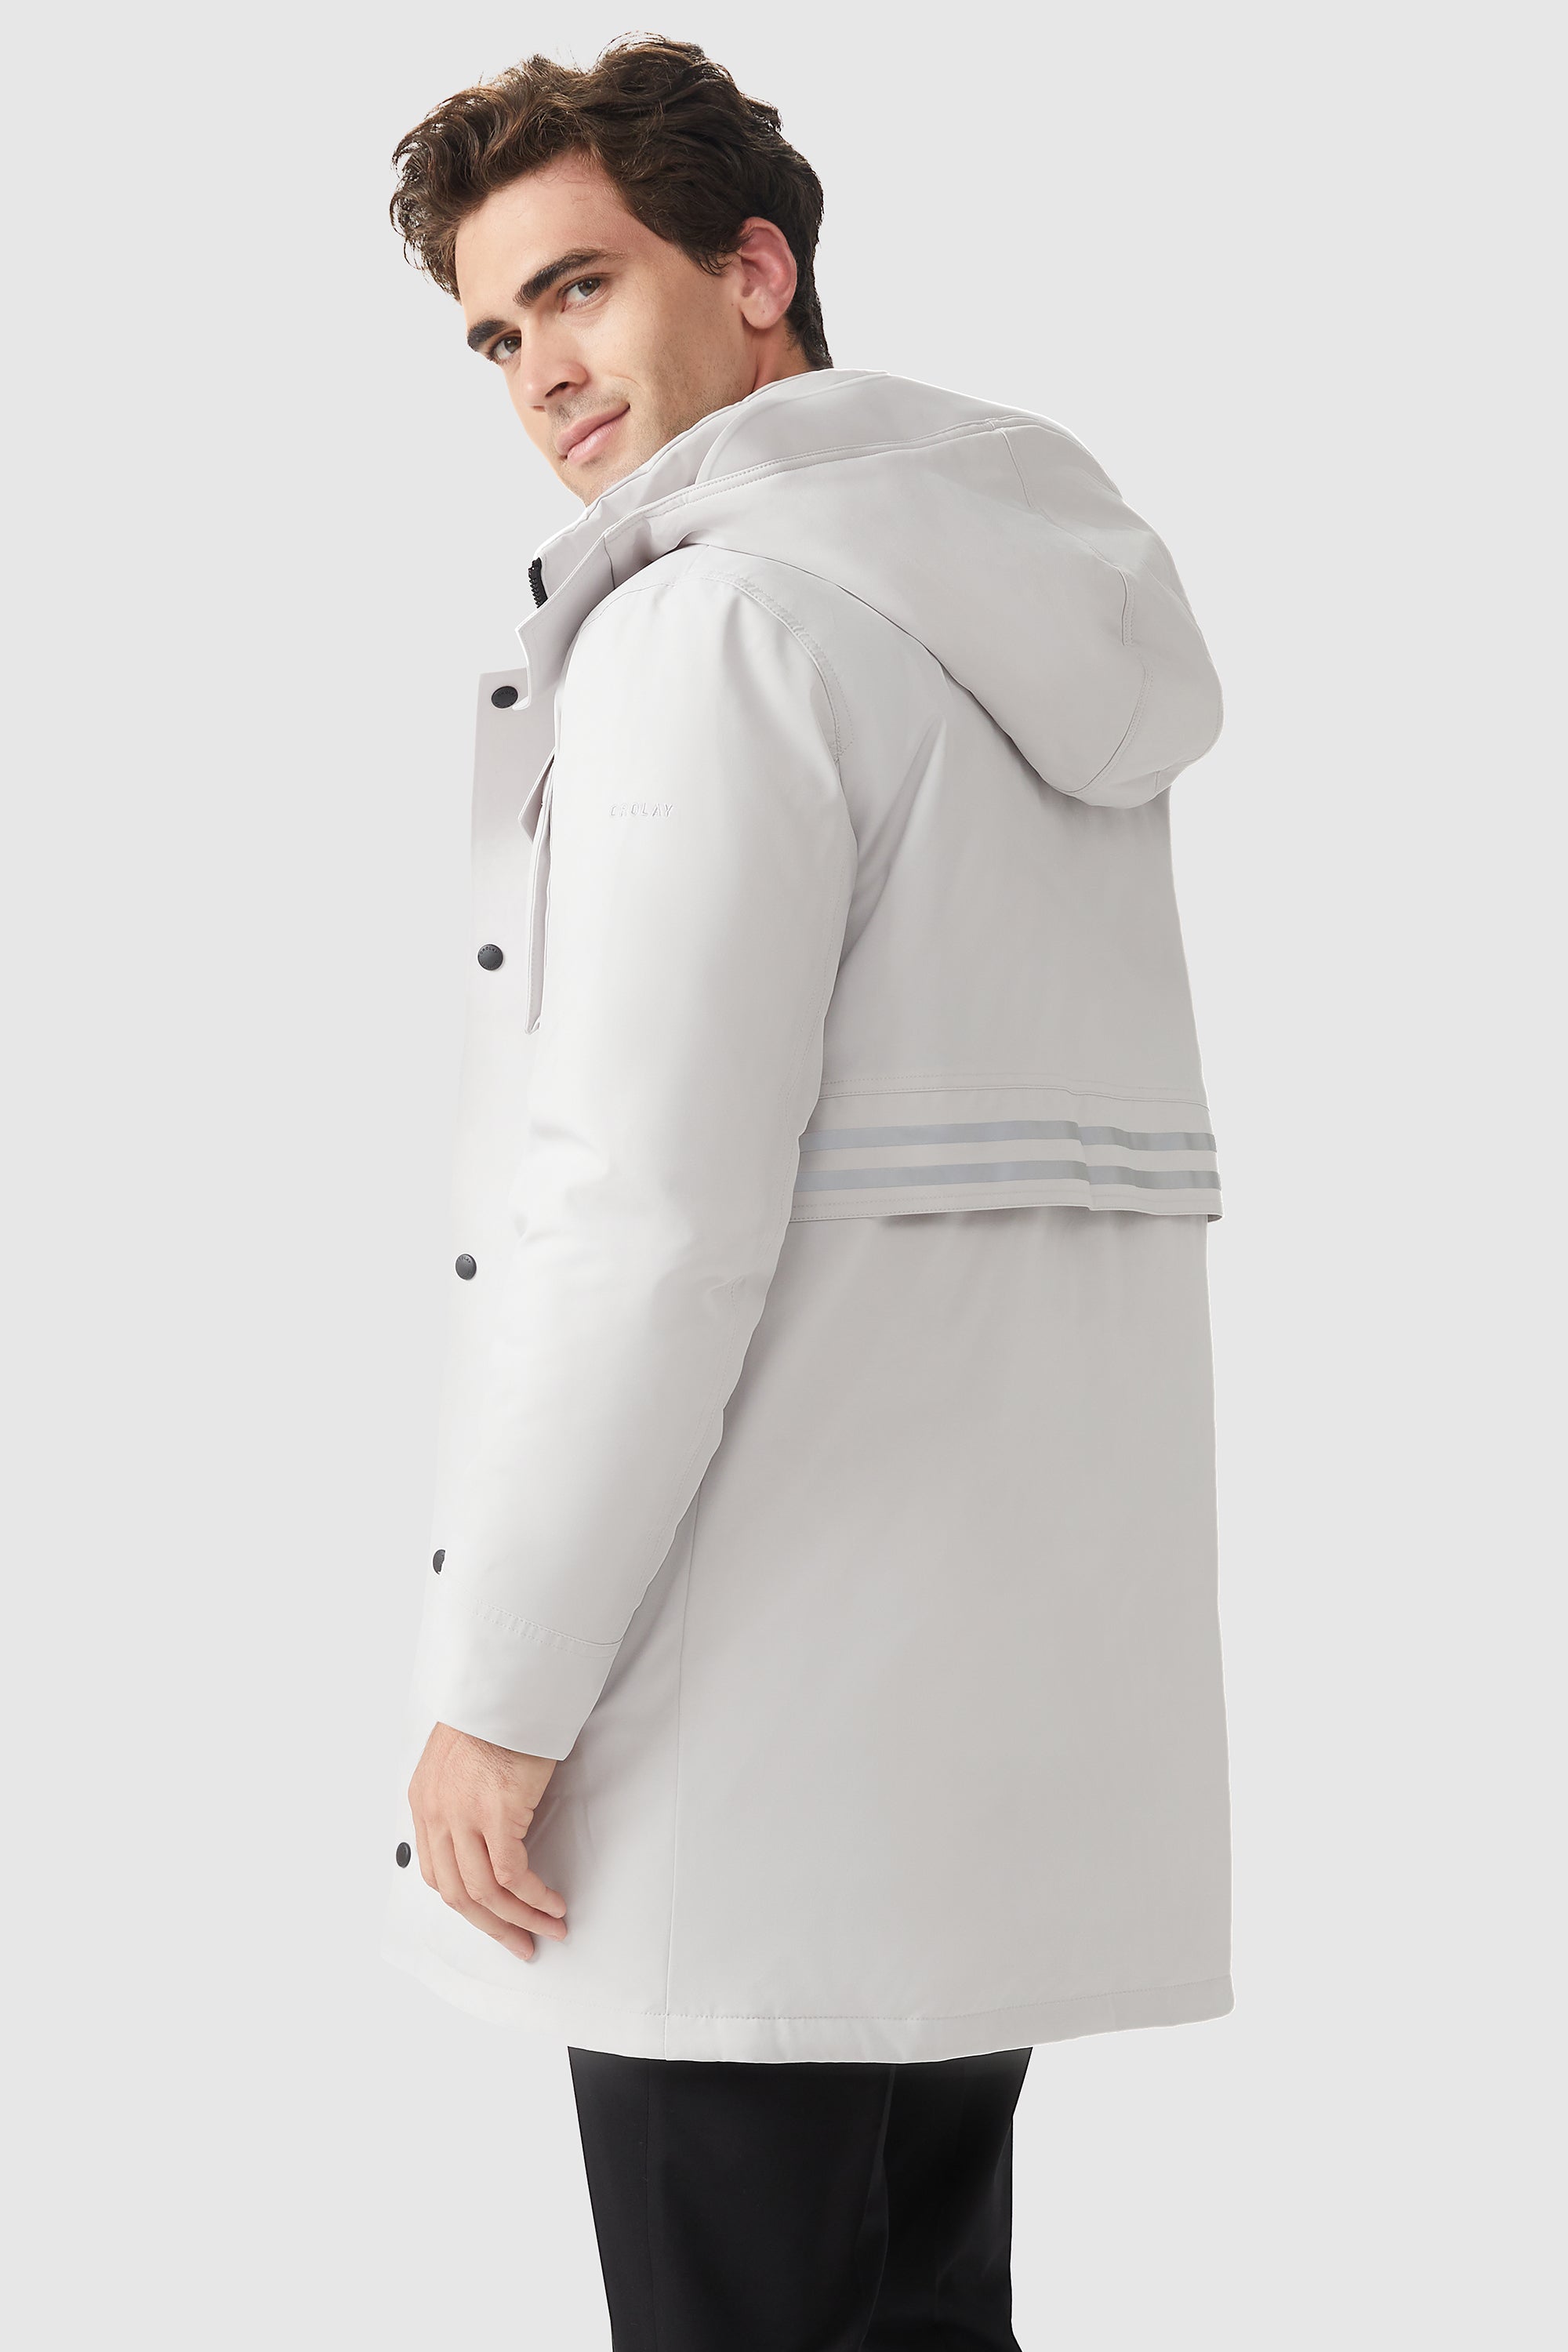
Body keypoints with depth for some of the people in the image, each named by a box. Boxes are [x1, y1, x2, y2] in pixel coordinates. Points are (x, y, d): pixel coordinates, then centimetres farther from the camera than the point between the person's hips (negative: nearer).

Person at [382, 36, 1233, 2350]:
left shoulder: (718, 619, -13)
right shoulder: (1045, 635, 15)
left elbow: (658, 1205, -20)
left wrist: (498, 1686, -15)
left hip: (766, 1705, -9)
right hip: (1001, 1681, 9)